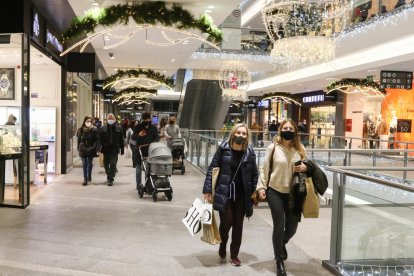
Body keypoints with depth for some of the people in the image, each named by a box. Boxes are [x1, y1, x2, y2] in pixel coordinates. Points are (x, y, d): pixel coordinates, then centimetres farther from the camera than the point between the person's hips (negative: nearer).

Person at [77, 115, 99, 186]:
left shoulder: (94, 129, -4)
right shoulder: (81, 129, 3)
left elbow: (97, 140, -5)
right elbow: (79, 139, 9)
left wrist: (95, 148, -13)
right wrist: (79, 148, 6)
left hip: (91, 150, -1)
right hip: (83, 150, 1)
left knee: (89, 164, 10)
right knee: (84, 164, 0)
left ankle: (89, 177, 28)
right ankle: (85, 179, 1)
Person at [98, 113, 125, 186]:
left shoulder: (118, 128, 1)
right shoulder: (102, 128, 0)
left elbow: (121, 140, 4)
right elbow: (99, 139, -1)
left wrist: (122, 150, 3)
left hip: (115, 150, -1)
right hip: (106, 149, 2)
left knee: (113, 164, -5)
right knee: (106, 164, 11)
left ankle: (111, 179, 0)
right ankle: (109, 175, 33)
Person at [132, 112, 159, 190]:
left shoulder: (153, 128, 9)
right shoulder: (137, 127, 3)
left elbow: (157, 137, 4)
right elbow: (133, 137, -4)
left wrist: (154, 143, -18)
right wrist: (139, 135, -26)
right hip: (140, 151, -1)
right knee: (139, 169, 4)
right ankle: (138, 185, 14)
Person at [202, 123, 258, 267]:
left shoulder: (249, 152, -1)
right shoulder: (223, 148, -6)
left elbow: (254, 174, 5)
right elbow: (212, 168, -3)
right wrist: (207, 189, -8)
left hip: (242, 194, 2)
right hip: (224, 192, -2)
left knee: (238, 224, 8)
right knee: (226, 221, -6)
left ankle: (234, 255, 25)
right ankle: (223, 243, 28)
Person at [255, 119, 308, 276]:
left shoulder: (300, 149, 3)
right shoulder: (273, 148, -5)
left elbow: (307, 166, 14)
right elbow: (264, 169, -3)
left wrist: (306, 167, -10)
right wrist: (261, 187, -9)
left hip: (293, 193, 3)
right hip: (275, 192, -3)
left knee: (292, 226, 8)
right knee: (279, 226, -1)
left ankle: (282, 243, 44)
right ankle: (279, 261, 17)